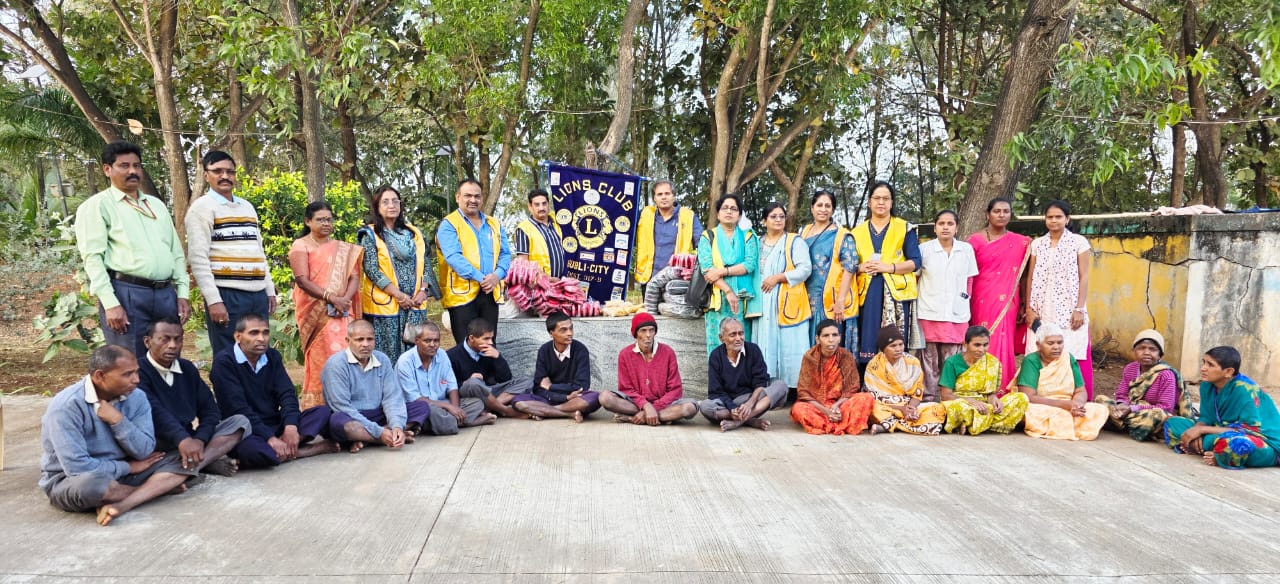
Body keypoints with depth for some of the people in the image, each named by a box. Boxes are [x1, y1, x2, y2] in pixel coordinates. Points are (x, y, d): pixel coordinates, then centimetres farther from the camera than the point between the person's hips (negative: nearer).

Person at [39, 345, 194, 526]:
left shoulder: (136, 397, -6)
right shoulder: (66, 406, -22)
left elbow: (144, 452, -10)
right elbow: (78, 467, -28)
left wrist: (118, 420, -22)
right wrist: (127, 467, -14)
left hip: (120, 473, 6)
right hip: (69, 479, -5)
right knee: (92, 483, -41)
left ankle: (121, 505, -28)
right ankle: (158, 487, -13)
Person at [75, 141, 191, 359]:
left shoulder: (157, 204, 21)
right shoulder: (97, 205, 3)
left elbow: (176, 252, 21)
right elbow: (93, 257, -6)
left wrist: (183, 293, 11)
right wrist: (110, 304, -15)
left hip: (166, 293, 6)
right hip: (126, 293, -6)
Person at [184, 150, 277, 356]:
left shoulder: (247, 206, 19)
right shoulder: (202, 207, -2)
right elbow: (198, 258, -10)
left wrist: (270, 290, 15)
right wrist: (213, 300, -17)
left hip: (258, 294, 6)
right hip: (227, 295, -6)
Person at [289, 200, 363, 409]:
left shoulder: (343, 249, 16)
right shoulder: (301, 246, 2)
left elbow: (354, 277, 8)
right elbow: (302, 280, -9)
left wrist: (345, 299, -11)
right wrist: (331, 298, -17)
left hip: (342, 312, 4)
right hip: (315, 311, -4)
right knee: (323, 357, -11)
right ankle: (318, 405, -6)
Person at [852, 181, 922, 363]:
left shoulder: (905, 229, 7)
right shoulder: (858, 232, 15)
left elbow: (915, 262, 0)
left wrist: (888, 267, -13)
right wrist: (862, 267, -8)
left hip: (896, 293, -2)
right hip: (867, 294, 2)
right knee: (868, 343, -4)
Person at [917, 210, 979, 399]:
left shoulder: (966, 250, 6)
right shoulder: (924, 248, 1)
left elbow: (970, 280, 13)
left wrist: (964, 298, 11)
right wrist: (921, 296, 5)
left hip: (957, 315, 1)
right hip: (929, 314, -1)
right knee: (930, 361, 2)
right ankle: (928, 398, 10)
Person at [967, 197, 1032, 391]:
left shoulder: (1020, 242, 7)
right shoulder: (975, 241, 2)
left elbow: (1021, 276, 9)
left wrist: (1023, 305, 5)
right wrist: (965, 306, -1)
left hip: (1007, 303, 1)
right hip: (982, 301, -1)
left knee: (1003, 346, -1)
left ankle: (1003, 392, 7)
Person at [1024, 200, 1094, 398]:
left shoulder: (1078, 242, 2)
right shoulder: (1037, 244, 10)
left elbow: (1083, 277, 0)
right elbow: (1031, 278, 10)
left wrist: (1080, 309, -7)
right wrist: (1029, 308, 3)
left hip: (1069, 310, -2)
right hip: (1042, 311, 3)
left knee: (1074, 358, -5)